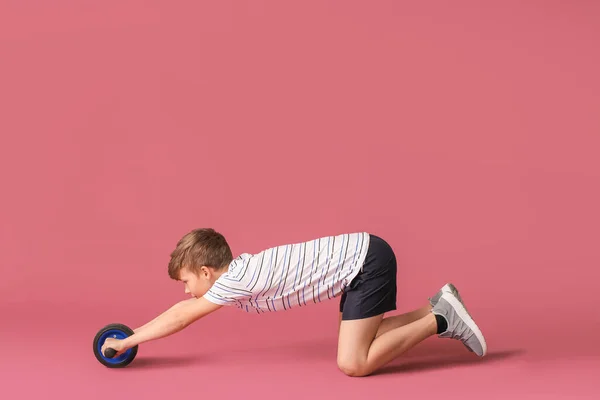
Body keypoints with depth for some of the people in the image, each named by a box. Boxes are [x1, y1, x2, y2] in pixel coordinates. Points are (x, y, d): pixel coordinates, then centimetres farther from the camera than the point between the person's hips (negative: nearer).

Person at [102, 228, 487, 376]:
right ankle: (437, 308, 15)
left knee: (353, 364, -12)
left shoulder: (236, 282, -13)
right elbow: (183, 309, 22)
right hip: (362, 254, 9)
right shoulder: (240, 268, 12)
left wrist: (126, 342, 2)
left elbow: (180, 318, -8)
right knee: (355, 345, 17)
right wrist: (130, 337, 23)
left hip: (366, 259, -9)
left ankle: (441, 319, -5)